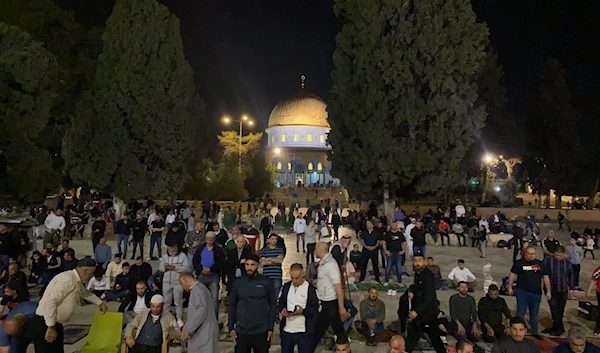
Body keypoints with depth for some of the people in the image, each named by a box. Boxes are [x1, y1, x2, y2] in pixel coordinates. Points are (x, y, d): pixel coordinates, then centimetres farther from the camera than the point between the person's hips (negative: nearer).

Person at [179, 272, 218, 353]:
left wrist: (187, 329, -19)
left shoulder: (197, 289, -14)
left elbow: (202, 310, -25)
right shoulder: (199, 288, 17)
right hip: (200, 332, 10)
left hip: (204, 333, -10)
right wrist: (186, 328, 20)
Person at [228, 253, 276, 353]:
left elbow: (272, 305, -1)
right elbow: (232, 306, 5)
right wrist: (231, 328, 1)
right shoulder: (238, 282, 0)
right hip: (241, 332, 1)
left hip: (261, 332, -1)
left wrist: (271, 328, -4)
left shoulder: (267, 282, -5)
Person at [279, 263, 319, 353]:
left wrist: (303, 311, -24)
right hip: (287, 330, 4)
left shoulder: (311, 289, -8)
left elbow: (316, 309, -7)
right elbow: (280, 302, 15)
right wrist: (282, 309, -8)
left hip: (304, 332, -4)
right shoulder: (286, 287, 7)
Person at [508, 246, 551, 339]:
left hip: (536, 293, 4)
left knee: (535, 314, 15)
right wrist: (510, 287, -2)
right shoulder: (519, 263, -2)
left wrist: (548, 291, 7)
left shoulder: (540, 264, 8)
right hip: (522, 291, -4)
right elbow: (512, 274, 1)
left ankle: (534, 332, 27)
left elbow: (546, 277, 10)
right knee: (521, 312, -2)